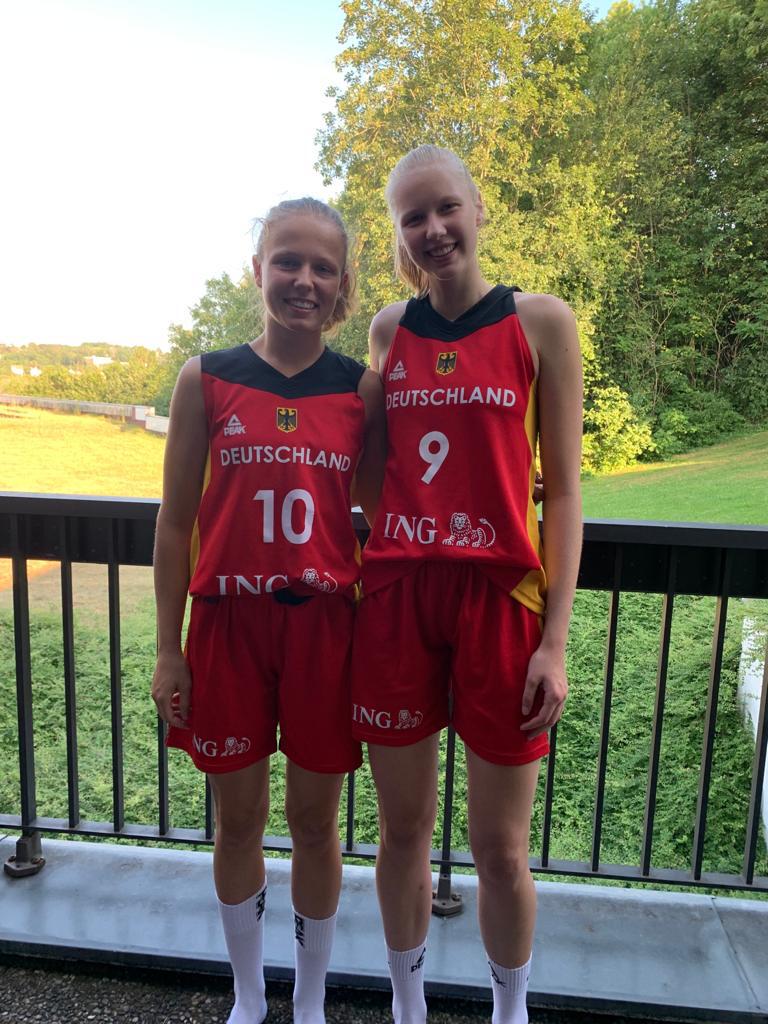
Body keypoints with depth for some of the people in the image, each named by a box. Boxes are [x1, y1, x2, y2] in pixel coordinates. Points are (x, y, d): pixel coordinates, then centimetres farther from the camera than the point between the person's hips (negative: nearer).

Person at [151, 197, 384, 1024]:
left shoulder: (363, 390, 1)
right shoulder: (206, 379, -1)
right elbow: (176, 523, 1)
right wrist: (168, 648, 1)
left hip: (325, 625, 0)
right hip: (229, 624, 0)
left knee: (314, 821, 14)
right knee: (237, 819, 16)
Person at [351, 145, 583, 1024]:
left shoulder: (540, 323, 1)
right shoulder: (389, 329, 10)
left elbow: (562, 491, -2)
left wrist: (554, 640, -7)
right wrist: (357, 591, 9)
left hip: (499, 599, -2)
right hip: (394, 596, 3)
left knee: (499, 847, 10)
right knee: (402, 829, 15)